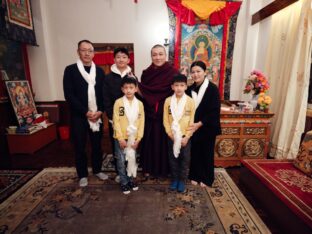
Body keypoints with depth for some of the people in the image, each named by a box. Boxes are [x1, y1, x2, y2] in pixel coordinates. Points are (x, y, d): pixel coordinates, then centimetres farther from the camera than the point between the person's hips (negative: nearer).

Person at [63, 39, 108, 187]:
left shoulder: (99, 71, 7)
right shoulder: (70, 70, -2)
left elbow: (104, 93, 6)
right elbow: (69, 95, -9)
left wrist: (100, 111, -8)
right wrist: (86, 112, -14)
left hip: (97, 115, 3)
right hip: (78, 116, -2)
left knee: (97, 145, 12)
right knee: (80, 147, 8)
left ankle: (97, 170, 32)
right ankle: (82, 175, 26)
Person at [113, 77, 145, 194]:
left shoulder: (139, 104, -1)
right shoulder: (118, 102, -8)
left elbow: (141, 122, -1)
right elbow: (116, 121, -10)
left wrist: (138, 138, -5)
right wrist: (120, 138, -14)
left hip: (133, 138, 3)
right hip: (121, 138, -2)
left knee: (132, 160, 15)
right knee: (121, 161, 8)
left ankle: (131, 179, 35)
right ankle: (124, 182, 26)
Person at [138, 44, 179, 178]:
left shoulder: (173, 73, -8)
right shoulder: (146, 73, 5)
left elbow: (175, 93, -16)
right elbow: (142, 92, 12)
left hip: (165, 114, -3)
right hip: (149, 113, 4)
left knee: (163, 141, 9)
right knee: (148, 141, 12)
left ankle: (163, 169, 29)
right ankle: (148, 167, 31)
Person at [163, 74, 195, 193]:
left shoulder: (190, 101, -7)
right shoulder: (168, 101, -3)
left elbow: (192, 121, -5)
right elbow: (166, 120, -1)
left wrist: (187, 137, -10)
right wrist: (170, 134, -9)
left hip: (185, 136, -1)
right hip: (172, 137, 1)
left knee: (185, 159, 10)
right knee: (173, 159, 13)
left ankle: (182, 180, 29)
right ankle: (174, 179, 32)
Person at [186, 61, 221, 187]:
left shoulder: (212, 88, -11)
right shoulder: (190, 89, 2)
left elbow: (214, 111, -16)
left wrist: (200, 123, -21)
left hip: (207, 128, -3)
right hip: (194, 127, 4)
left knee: (207, 153, 11)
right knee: (195, 153, 13)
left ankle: (207, 178, 30)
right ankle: (196, 176, 32)